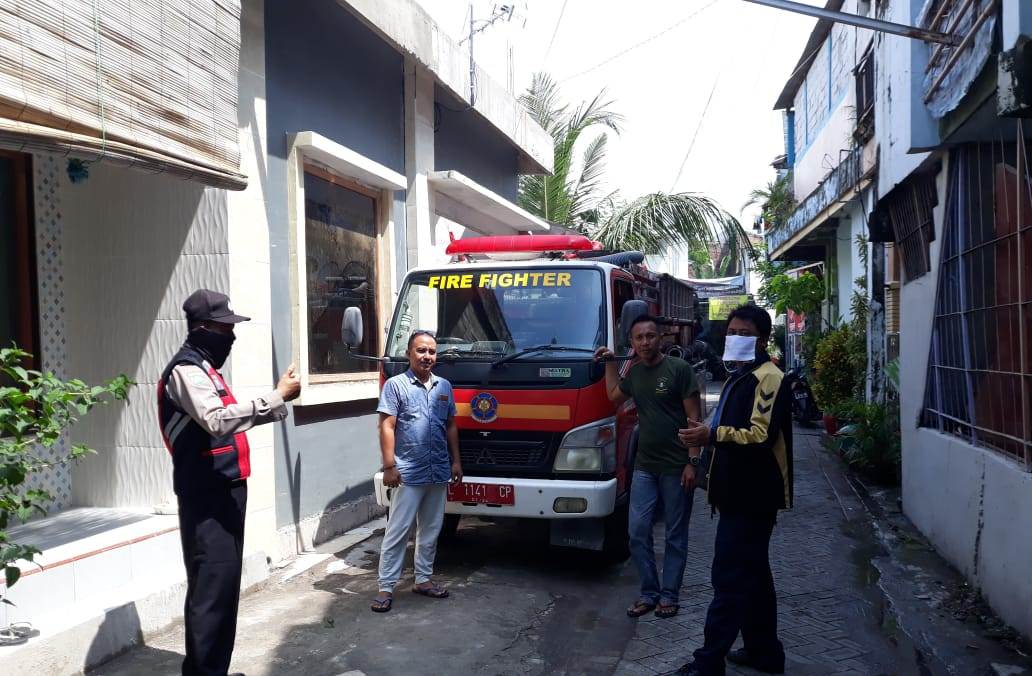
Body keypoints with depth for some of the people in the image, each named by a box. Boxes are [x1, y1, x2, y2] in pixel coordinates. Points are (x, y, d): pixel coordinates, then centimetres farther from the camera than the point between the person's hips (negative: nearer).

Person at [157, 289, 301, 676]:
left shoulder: (205, 368, 18)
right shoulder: (186, 370, -14)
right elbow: (217, 421, -31)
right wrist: (276, 397, -29)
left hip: (223, 491, 10)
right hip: (206, 496, -10)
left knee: (224, 583, 15)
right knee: (212, 586, -9)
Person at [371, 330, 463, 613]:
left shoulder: (444, 386, 11)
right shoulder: (395, 385, -5)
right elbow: (386, 427, -9)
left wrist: (456, 461, 10)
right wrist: (389, 466, -14)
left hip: (439, 473, 6)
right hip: (408, 473, -5)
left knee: (431, 530, 14)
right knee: (397, 531, -2)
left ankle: (424, 579, 26)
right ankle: (386, 587, 5)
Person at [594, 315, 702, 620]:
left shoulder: (679, 368, -9)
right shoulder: (634, 373, 9)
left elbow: (694, 418, -9)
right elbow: (614, 397, 28)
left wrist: (692, 461, -14)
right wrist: (609, 362, 20)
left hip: (676, 467, -5)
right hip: (644, 467, 5)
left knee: (675, 535, 7)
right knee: (637, 531, 3)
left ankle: (669, 594, 19)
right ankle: (649, 592, 16)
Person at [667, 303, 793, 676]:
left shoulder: (768, 378, -14)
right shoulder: (739, 377, 18)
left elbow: (760, 436, -23)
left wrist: (711, 434, -21)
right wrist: (708, 432, 13)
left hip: (752, 498, -10)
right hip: (742, 494, 10)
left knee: (731, 578, -7)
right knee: (753, 575, 18)